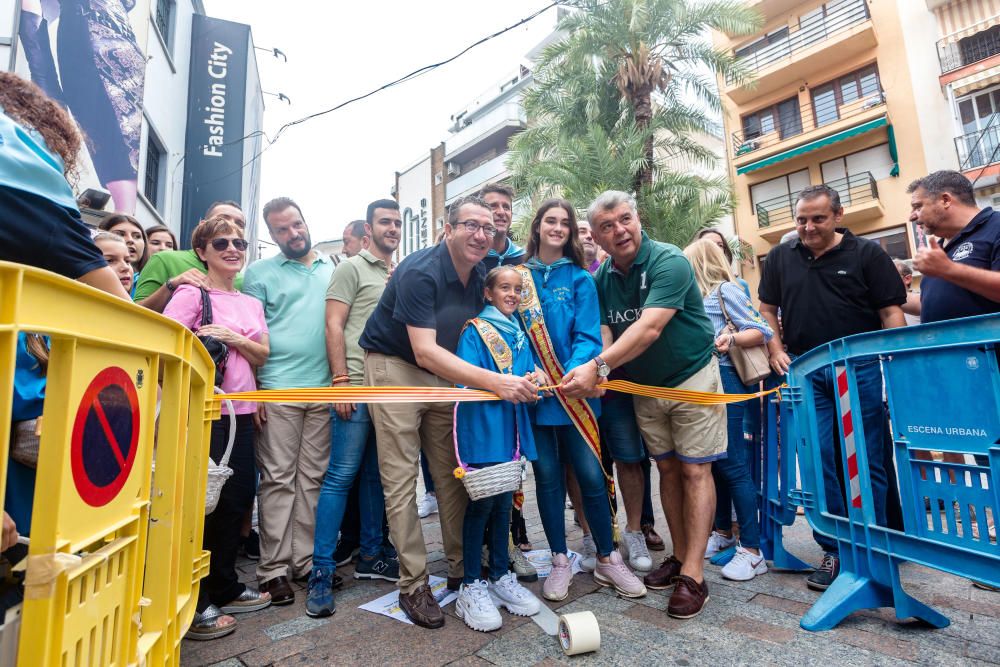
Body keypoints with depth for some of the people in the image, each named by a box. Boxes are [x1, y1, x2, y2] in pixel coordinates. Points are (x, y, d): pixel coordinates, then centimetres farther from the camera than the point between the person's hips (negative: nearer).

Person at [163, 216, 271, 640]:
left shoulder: (251, 303, 15)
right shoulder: (191, 293, -4)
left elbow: (262, 356, 9)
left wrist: (236, 339, -9)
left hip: (240, 412, 7)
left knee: (237, 499, 11)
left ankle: (224, 587, 29)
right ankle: (194, 605, 16)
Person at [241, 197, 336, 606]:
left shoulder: (333, 269, 15)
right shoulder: (259, 273, 6)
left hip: (324, 389, 3)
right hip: (278, 390, -2)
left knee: (313, 477, 8)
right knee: (278, 479, 2)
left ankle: (305, 558, 20)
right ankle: (274, 568, 13)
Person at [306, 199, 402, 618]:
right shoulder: (352, 268, 1)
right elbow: (333, 326, -6)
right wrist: (341, 381, -13)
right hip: (358, 387, -6)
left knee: (377, 475, 13)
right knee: (341, 476, -4)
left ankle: (369, 556, 26)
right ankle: (321, 571, 8)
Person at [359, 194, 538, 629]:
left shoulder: (479, 277, 1)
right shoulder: (419, 272, -22)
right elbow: (424, 351, -31)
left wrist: (517, 374, -10)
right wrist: (495, 382, -39)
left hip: (443, 374, 6)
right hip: (395, 368, -6)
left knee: (453, 474, 8)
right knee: (401, 479, -2)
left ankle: (462, 570, 23)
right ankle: (413, 585, 11)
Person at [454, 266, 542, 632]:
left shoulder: (520, 333, 16)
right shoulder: (474, 330, -3)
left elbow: (530, 368, 12)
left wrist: (534, 377, -10)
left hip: (511, 426, 6)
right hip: (482, 426, -6)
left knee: (504, 501, 14)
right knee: (482, 502, 0)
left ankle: (500, 576, 29)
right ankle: (470, 586, 14)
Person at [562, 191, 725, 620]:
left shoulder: (669, 262, -22)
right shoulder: (602, 278, -3)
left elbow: (649, 329, -35)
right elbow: (605, 331, -11)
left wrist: (598, 366, -45)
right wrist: (596, 371, -32)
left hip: (691, 376, -5)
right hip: (644, 386, 5)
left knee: (694, 470, -2)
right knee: (667, 469, 11)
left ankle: (693, 575, 4)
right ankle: (679, 556, 24)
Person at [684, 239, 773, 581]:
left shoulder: (726, 289, -2)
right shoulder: (701, 297, 20)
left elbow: (762, 331, -11)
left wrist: (732, 339, -28)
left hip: (722, 380, -8)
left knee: (732, 463, -6)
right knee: (714, 461, 13)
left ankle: (752, 550, 3)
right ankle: (723, 532, 26)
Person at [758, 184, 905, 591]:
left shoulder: (867, 253, 2)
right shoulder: (780, 258, 10)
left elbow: (890, 312, -1)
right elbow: (767, 308, 16)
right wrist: (776, 350, 4)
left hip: (860, 369, -2)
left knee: (866, 461, 5)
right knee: (817, 460, 2)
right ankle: (834, 549, 15)